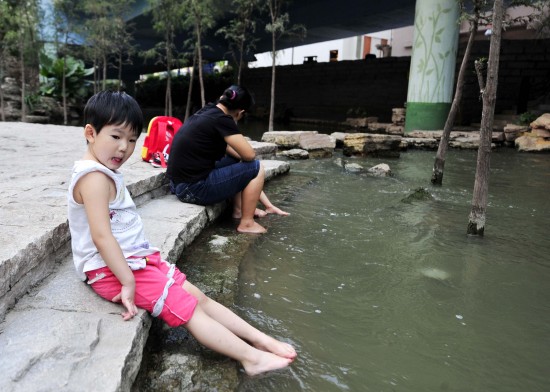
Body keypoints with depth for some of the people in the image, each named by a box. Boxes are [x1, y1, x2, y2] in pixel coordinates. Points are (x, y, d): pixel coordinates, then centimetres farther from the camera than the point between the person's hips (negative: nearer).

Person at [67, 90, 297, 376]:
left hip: (134, 259, 10)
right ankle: (252, 358, -6)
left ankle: (261, 339, 7)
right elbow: (101, 236, -26)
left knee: (198, 297, 4)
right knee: (188, 307, -11)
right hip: (111, 269, -10)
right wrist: (128, 282, -25)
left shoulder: (105, 173, 14)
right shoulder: (95, 177, -20)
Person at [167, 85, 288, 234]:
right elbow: (250, 155, -14)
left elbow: (227, 148, 18)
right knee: (256, 168, 0)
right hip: (194, 189, -9)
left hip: (179, 184, 9)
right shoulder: (221, 119, -16)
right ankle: (246, 223, 9)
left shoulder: (205, 113, 11)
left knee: (236, 161, 22)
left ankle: (239, 209, 25)